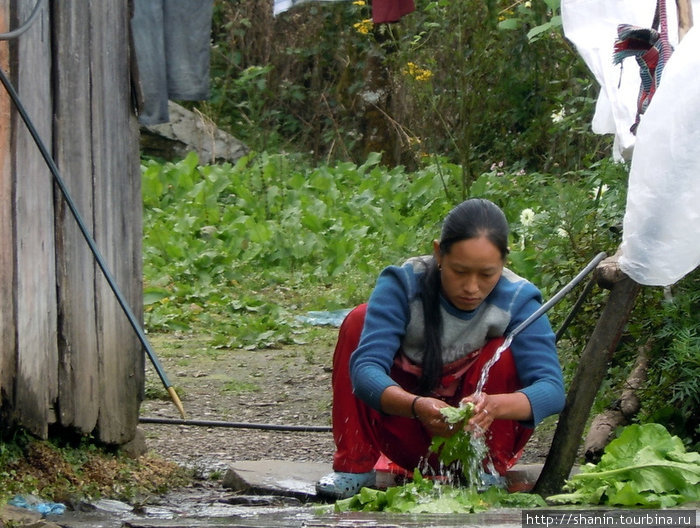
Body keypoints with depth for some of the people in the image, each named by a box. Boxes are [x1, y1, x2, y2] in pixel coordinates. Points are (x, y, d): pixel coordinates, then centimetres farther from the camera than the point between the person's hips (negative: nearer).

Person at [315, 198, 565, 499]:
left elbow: (552, 389, -29)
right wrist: (417, 406, -53)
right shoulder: (403, 285, -19)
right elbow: (365, 367, -32)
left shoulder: (518, 301, -18)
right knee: (359, 321, -19)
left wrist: (493, 406, -52)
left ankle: (488, 471, -11)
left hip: (477, 437, 0)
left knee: (505, 354, -25)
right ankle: (355, 466, -13)